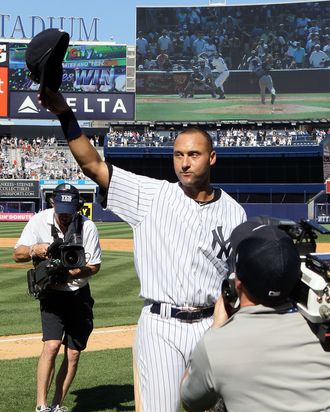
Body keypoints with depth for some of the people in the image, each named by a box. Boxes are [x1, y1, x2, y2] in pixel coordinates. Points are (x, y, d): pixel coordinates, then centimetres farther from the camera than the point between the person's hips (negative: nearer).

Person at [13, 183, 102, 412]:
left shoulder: (87, 226, -14)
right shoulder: (39, 221, -11)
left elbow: (94, 266, -9)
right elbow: (17, 254, -10)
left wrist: (68, 275, -25)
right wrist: (34, 250, -32)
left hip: (79, 294, 1)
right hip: (52, 293, -1)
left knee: (73, 354, 2)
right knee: (52, 344, -19)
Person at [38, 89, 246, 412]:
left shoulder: (233, 212, 6)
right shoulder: (152, 195, 1)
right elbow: (93, 165, -5)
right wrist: (65, 115, -16)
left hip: (210, 326, 2)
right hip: (159, 325, -2)